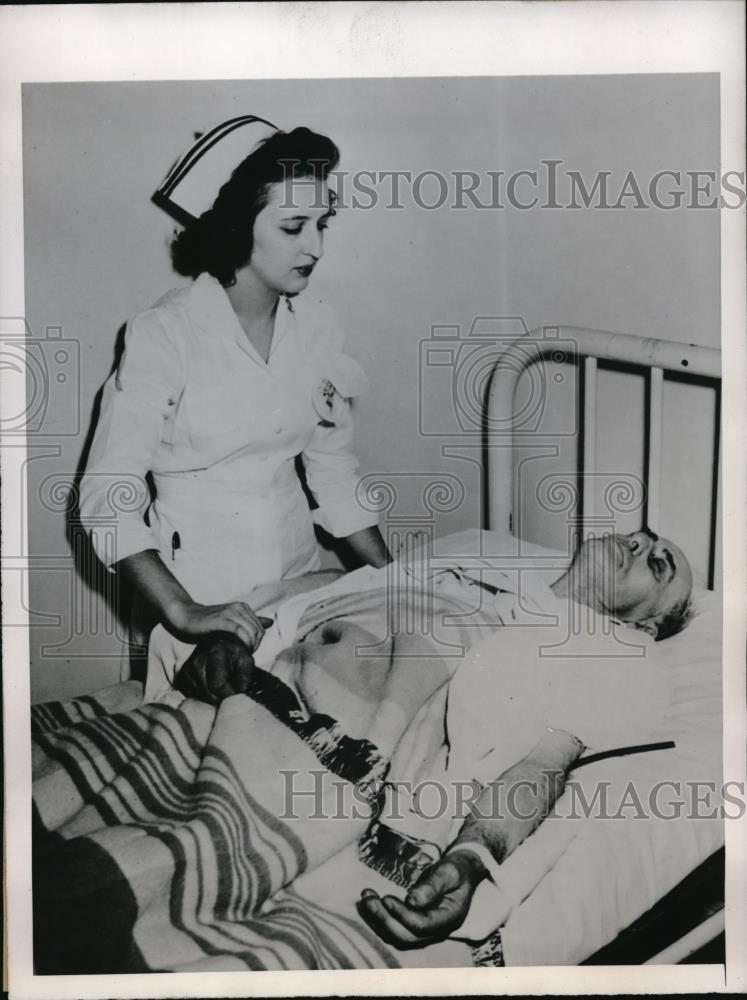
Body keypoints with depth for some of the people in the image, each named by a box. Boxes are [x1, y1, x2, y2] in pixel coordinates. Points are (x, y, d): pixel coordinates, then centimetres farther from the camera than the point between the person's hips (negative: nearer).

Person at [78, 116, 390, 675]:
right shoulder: (165, 334, -17)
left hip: (300, 577, 5)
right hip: (200, 596, -4)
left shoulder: (316, 328, -2)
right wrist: (183, 613, -27)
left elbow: (335, 472, 5)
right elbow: (107, 494, -18)